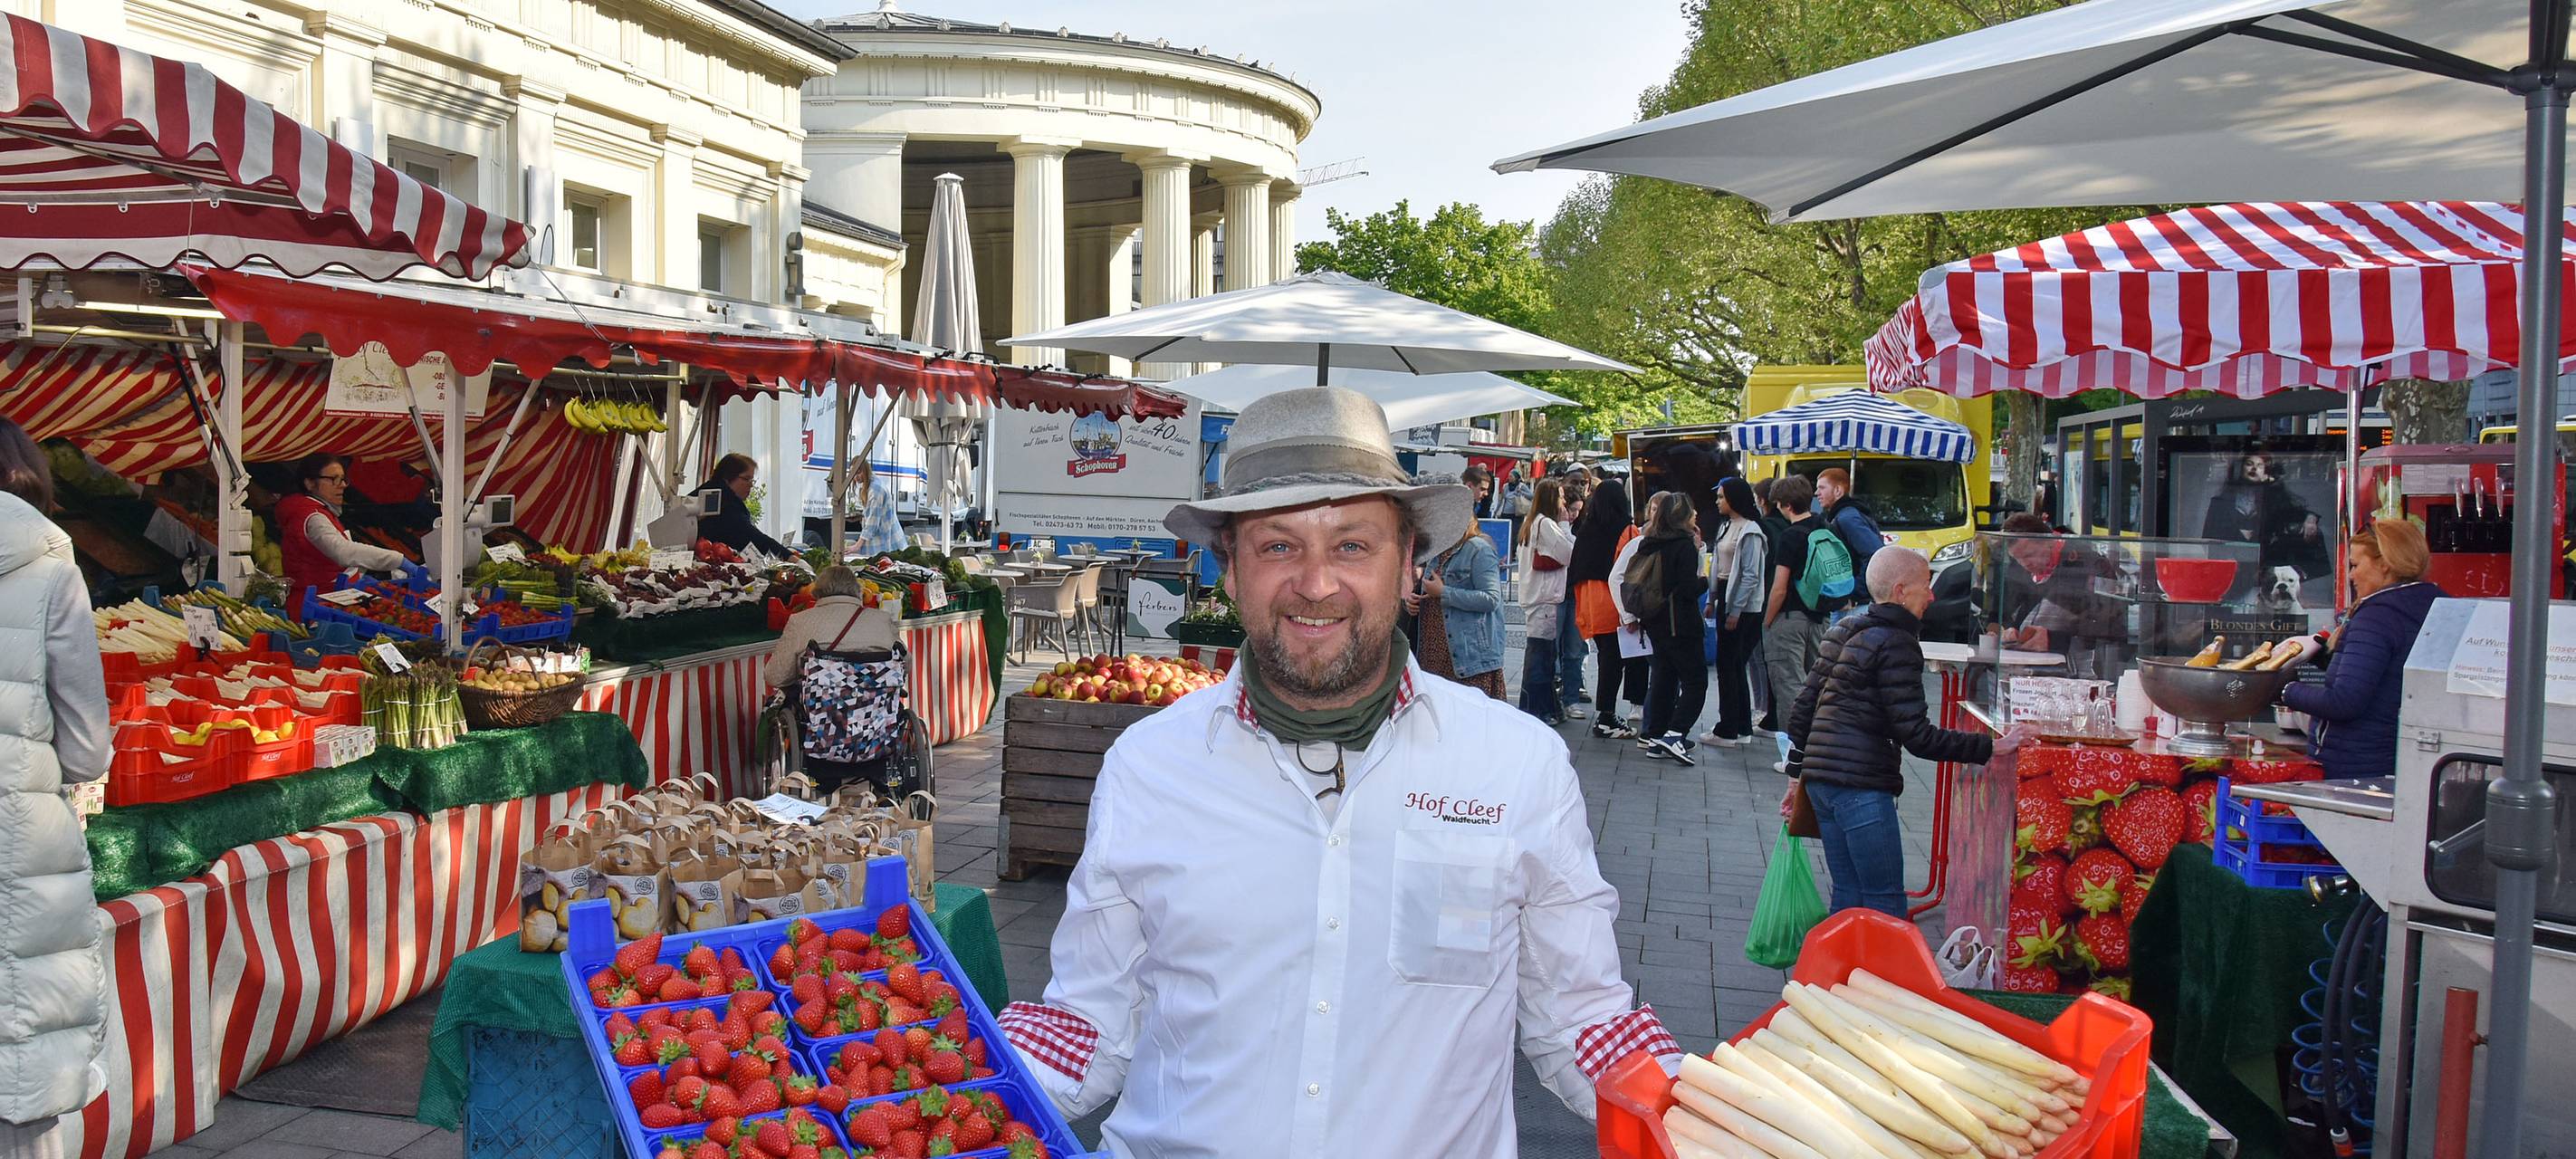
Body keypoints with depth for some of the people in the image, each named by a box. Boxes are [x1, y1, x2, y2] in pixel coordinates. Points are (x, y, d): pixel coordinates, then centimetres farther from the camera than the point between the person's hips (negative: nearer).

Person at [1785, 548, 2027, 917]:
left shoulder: (1842, 631, 15)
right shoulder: (1895, 645, -11)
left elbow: (1802, 707, 18)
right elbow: (1916, 735, -16)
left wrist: (1798, 773, 23)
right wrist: (1990, 748, -11)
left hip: (1819, 778, 9)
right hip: (1861, 787, -9)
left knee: (1848, 897, 15)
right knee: (1886, 904, -4)